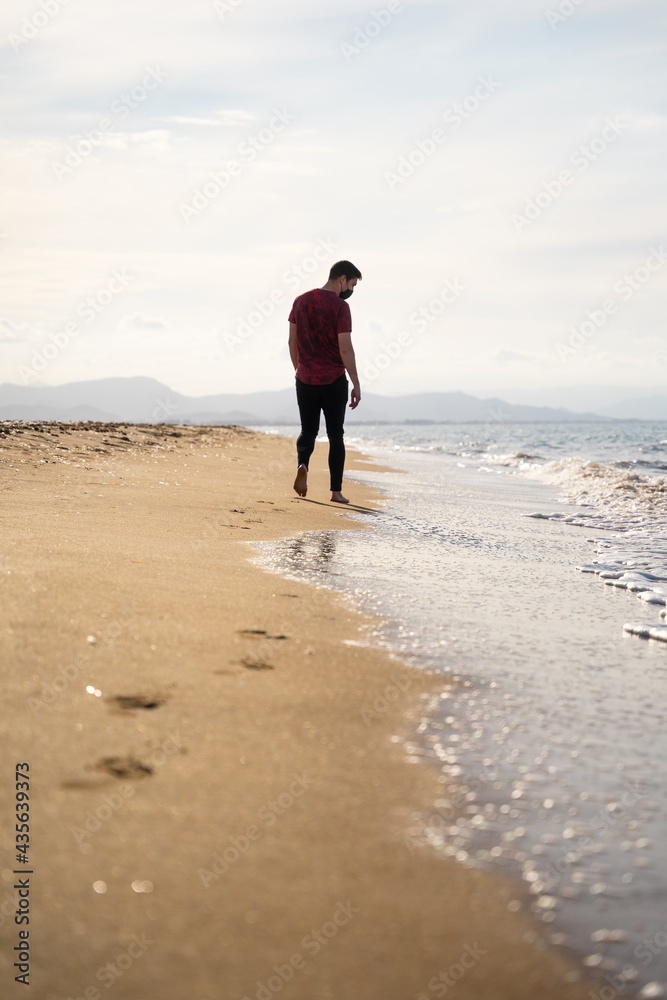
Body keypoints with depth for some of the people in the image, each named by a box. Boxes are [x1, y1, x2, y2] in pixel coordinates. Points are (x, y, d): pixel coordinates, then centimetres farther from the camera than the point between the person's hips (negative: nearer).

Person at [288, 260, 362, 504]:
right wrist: (356, 384, -10)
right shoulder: (340, 307, -12)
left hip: (305, 380, 4)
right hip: (334, 381, -4)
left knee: (308, 431, 15)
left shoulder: (301, 301, 6)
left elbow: (292, 342, 9)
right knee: (335, 435, 6)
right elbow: (345, 348, -15)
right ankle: (336, 490, 6)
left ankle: (302, 464, -14)